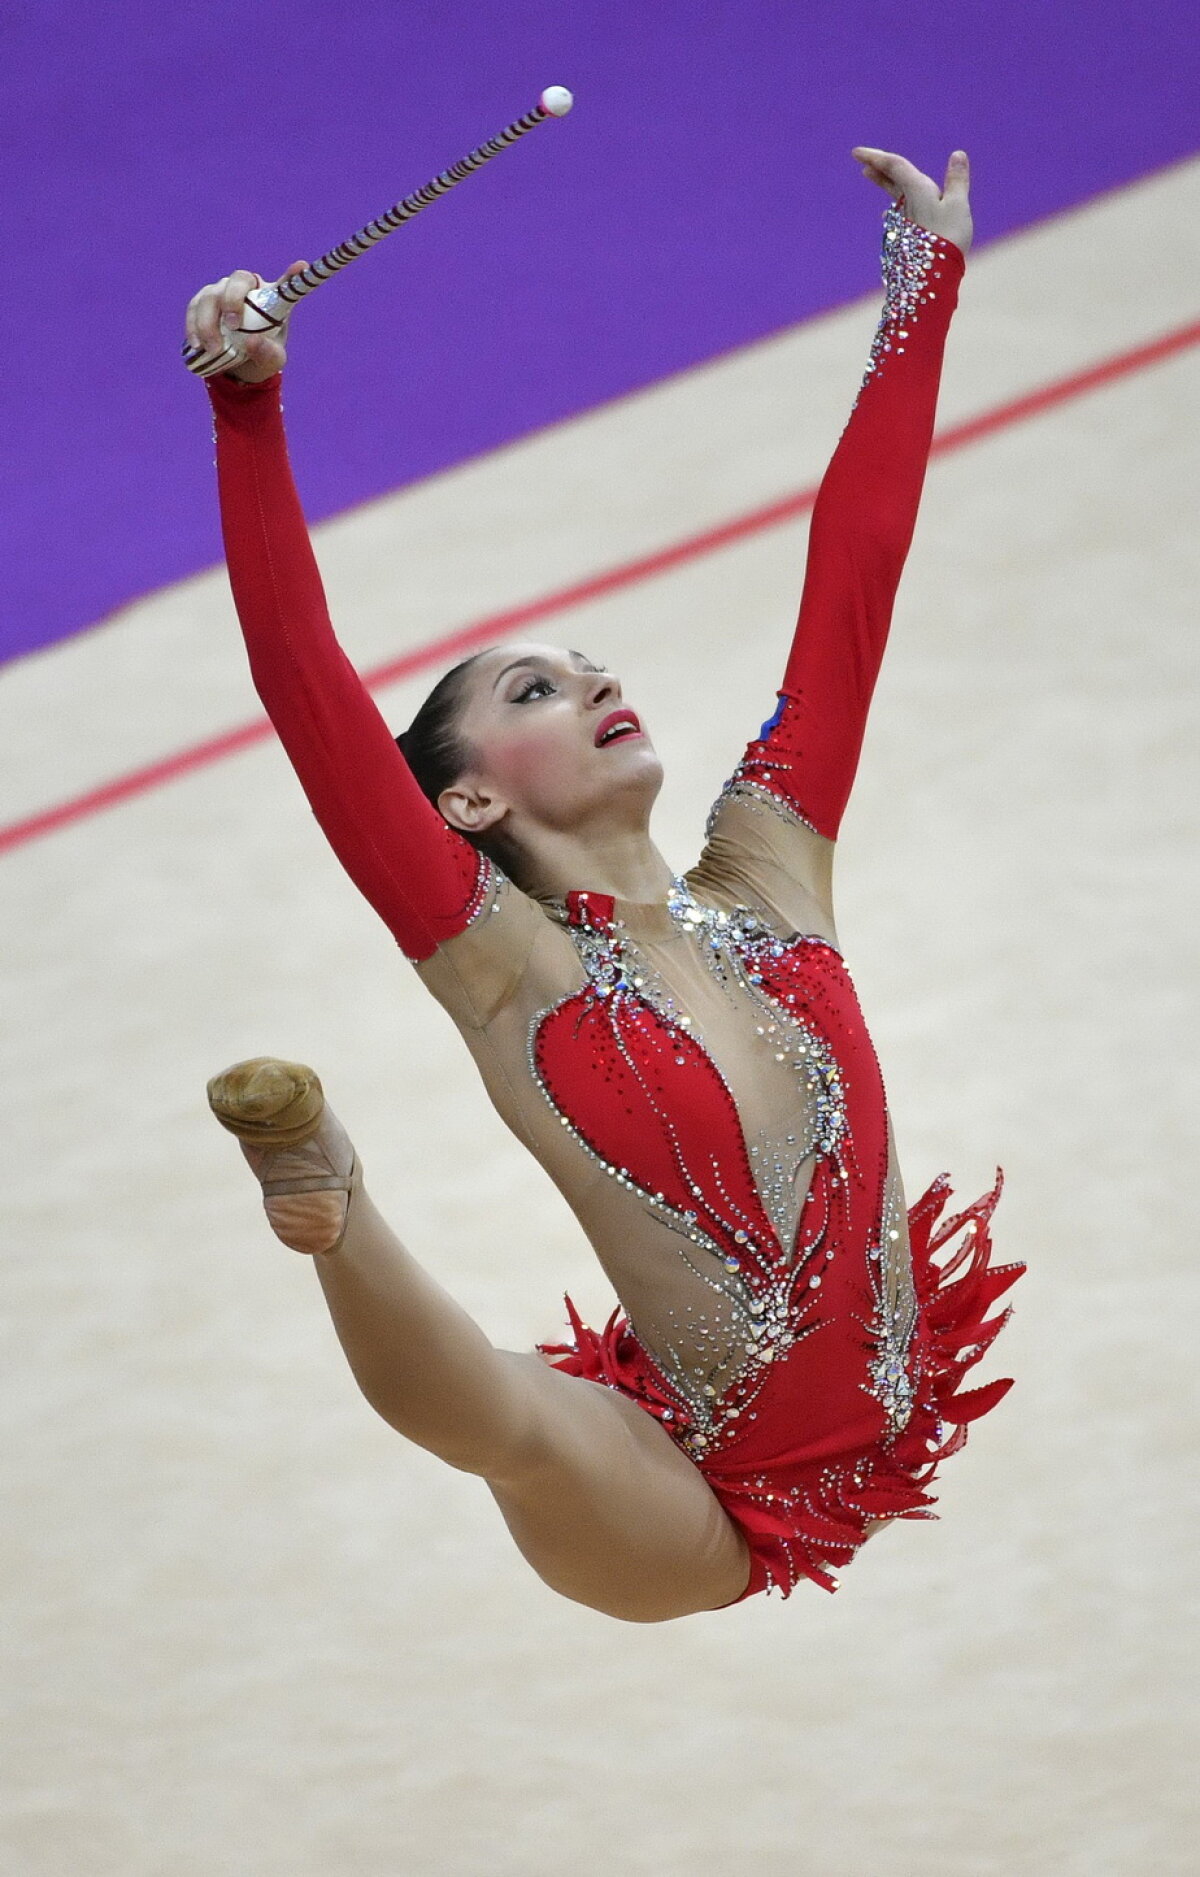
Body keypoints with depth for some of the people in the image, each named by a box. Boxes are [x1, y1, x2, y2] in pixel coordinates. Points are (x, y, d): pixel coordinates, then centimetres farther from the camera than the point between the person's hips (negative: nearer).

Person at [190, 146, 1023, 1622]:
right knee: (503, 1419, -36)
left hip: (877, 1446, 7)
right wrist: (248, 411, -24)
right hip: (693, 1517, -7)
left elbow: (850, 585, 9)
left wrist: (925, 285, 14)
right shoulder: (499, 961, -6)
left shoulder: (761, 877, 6)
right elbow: (302, 682, -15)